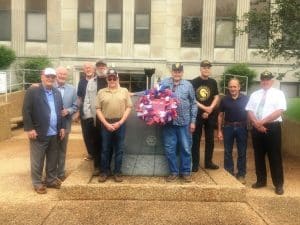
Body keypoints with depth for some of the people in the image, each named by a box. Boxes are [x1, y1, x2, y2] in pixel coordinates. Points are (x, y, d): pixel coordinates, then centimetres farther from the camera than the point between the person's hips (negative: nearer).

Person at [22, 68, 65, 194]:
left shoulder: (57, 92, 12)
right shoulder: (32, 91, -7)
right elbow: (26, 111, -11)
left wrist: (62, 127, 9)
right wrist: (29, 128, -15)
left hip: (54, 133, 6)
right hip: (39, 133, -5)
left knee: (53, 159, 14)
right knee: (37, 160, 6)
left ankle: (51, 179, 29)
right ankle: (37, 183, 19)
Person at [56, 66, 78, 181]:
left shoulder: (72, 89, 3)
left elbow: (75, 106, 4)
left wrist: (68, 111, -14)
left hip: (65, 124, 2)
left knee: (62, 150, 15)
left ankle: (61, 172, 29)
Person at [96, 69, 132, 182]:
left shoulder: (124, 91, 5)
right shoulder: (101, 92, 5)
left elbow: (128, 108, 1)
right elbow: (98, 109, 2)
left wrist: (120, 122, -8)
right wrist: (106, 124, -8)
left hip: (120, 124, 0)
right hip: (106, 124, 0)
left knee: (119, 149, 7)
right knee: (105, 149, 8)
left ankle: (117, 172, 17)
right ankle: (104, 172, 20)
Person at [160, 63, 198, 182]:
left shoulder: (188, 85, 5)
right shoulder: (164, 83, 4)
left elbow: (193, 104, 6)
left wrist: (193, 121, 2)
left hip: (184, 122, 0)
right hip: (169, 122, 0)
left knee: (185, 148, 7)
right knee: (169, 149, 6)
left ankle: (186, 172, 21)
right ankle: (173, 172, 20)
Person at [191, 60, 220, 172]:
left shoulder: (213, 82, 8)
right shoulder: (194, 82, -3)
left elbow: (216, 97, 8)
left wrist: (210, 109, -8)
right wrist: (204, 108, -13)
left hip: (210, 114, 4)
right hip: (197, 114, -4)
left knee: (210, 139, 9)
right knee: (196, 139, 0)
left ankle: (208, 162, 20)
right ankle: (195, 163, 7)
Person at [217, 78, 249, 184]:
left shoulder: (245, 99, -3)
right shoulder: (224, 100, 1)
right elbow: (220, 115, 6)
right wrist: (219, 130, 1)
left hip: (242, 127, -1)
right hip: (228, 127, 1)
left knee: (242, 152, 6)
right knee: (228, 152, 8)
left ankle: (241, 174, 17)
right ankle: (229, 173, 20)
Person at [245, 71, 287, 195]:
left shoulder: (278, 93, 0)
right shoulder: (254, 94, 13)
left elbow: (279, 111, -12)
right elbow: (249, 111, 5)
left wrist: (262, 121, -16)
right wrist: (256, 124, -11)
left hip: (272, 127, -4)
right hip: (256, 128, 4)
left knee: (275, 157, 0)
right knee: (258, 155, 10)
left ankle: (278, 184, 9)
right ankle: (261, 180, 23)